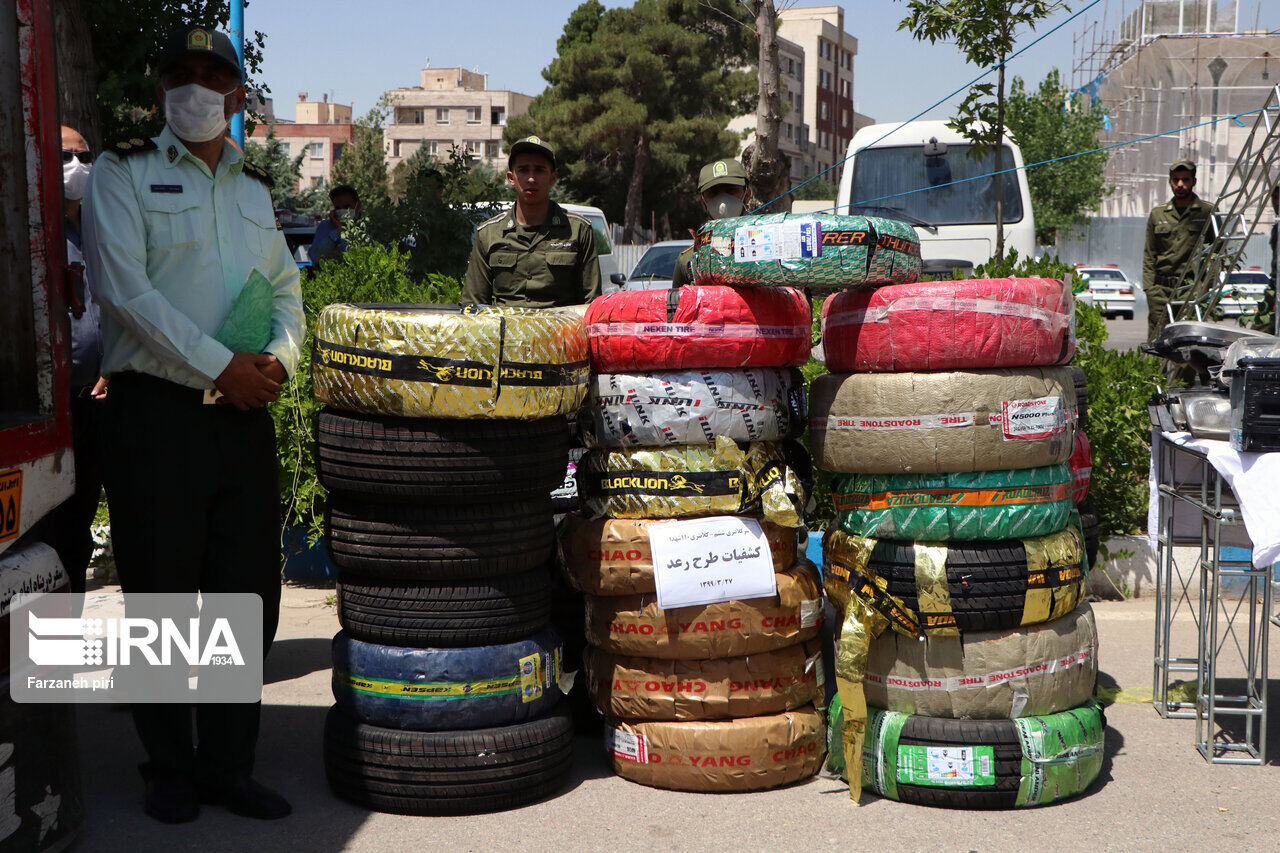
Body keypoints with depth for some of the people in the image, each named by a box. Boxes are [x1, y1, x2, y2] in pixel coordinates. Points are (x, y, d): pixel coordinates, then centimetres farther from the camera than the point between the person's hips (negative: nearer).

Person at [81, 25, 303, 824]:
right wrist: (220, 365, -15)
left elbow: (287, 289, 17)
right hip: (156, 408, -5)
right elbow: (125, 288, -10)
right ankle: (171, 771, 16)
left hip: (245, 412, 5)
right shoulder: (123, 174, 3)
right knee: (162, 597, 2)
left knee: (250, 596, 6)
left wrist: (278, 359, -5)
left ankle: (229, 766, 18)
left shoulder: (257, 188, 19)